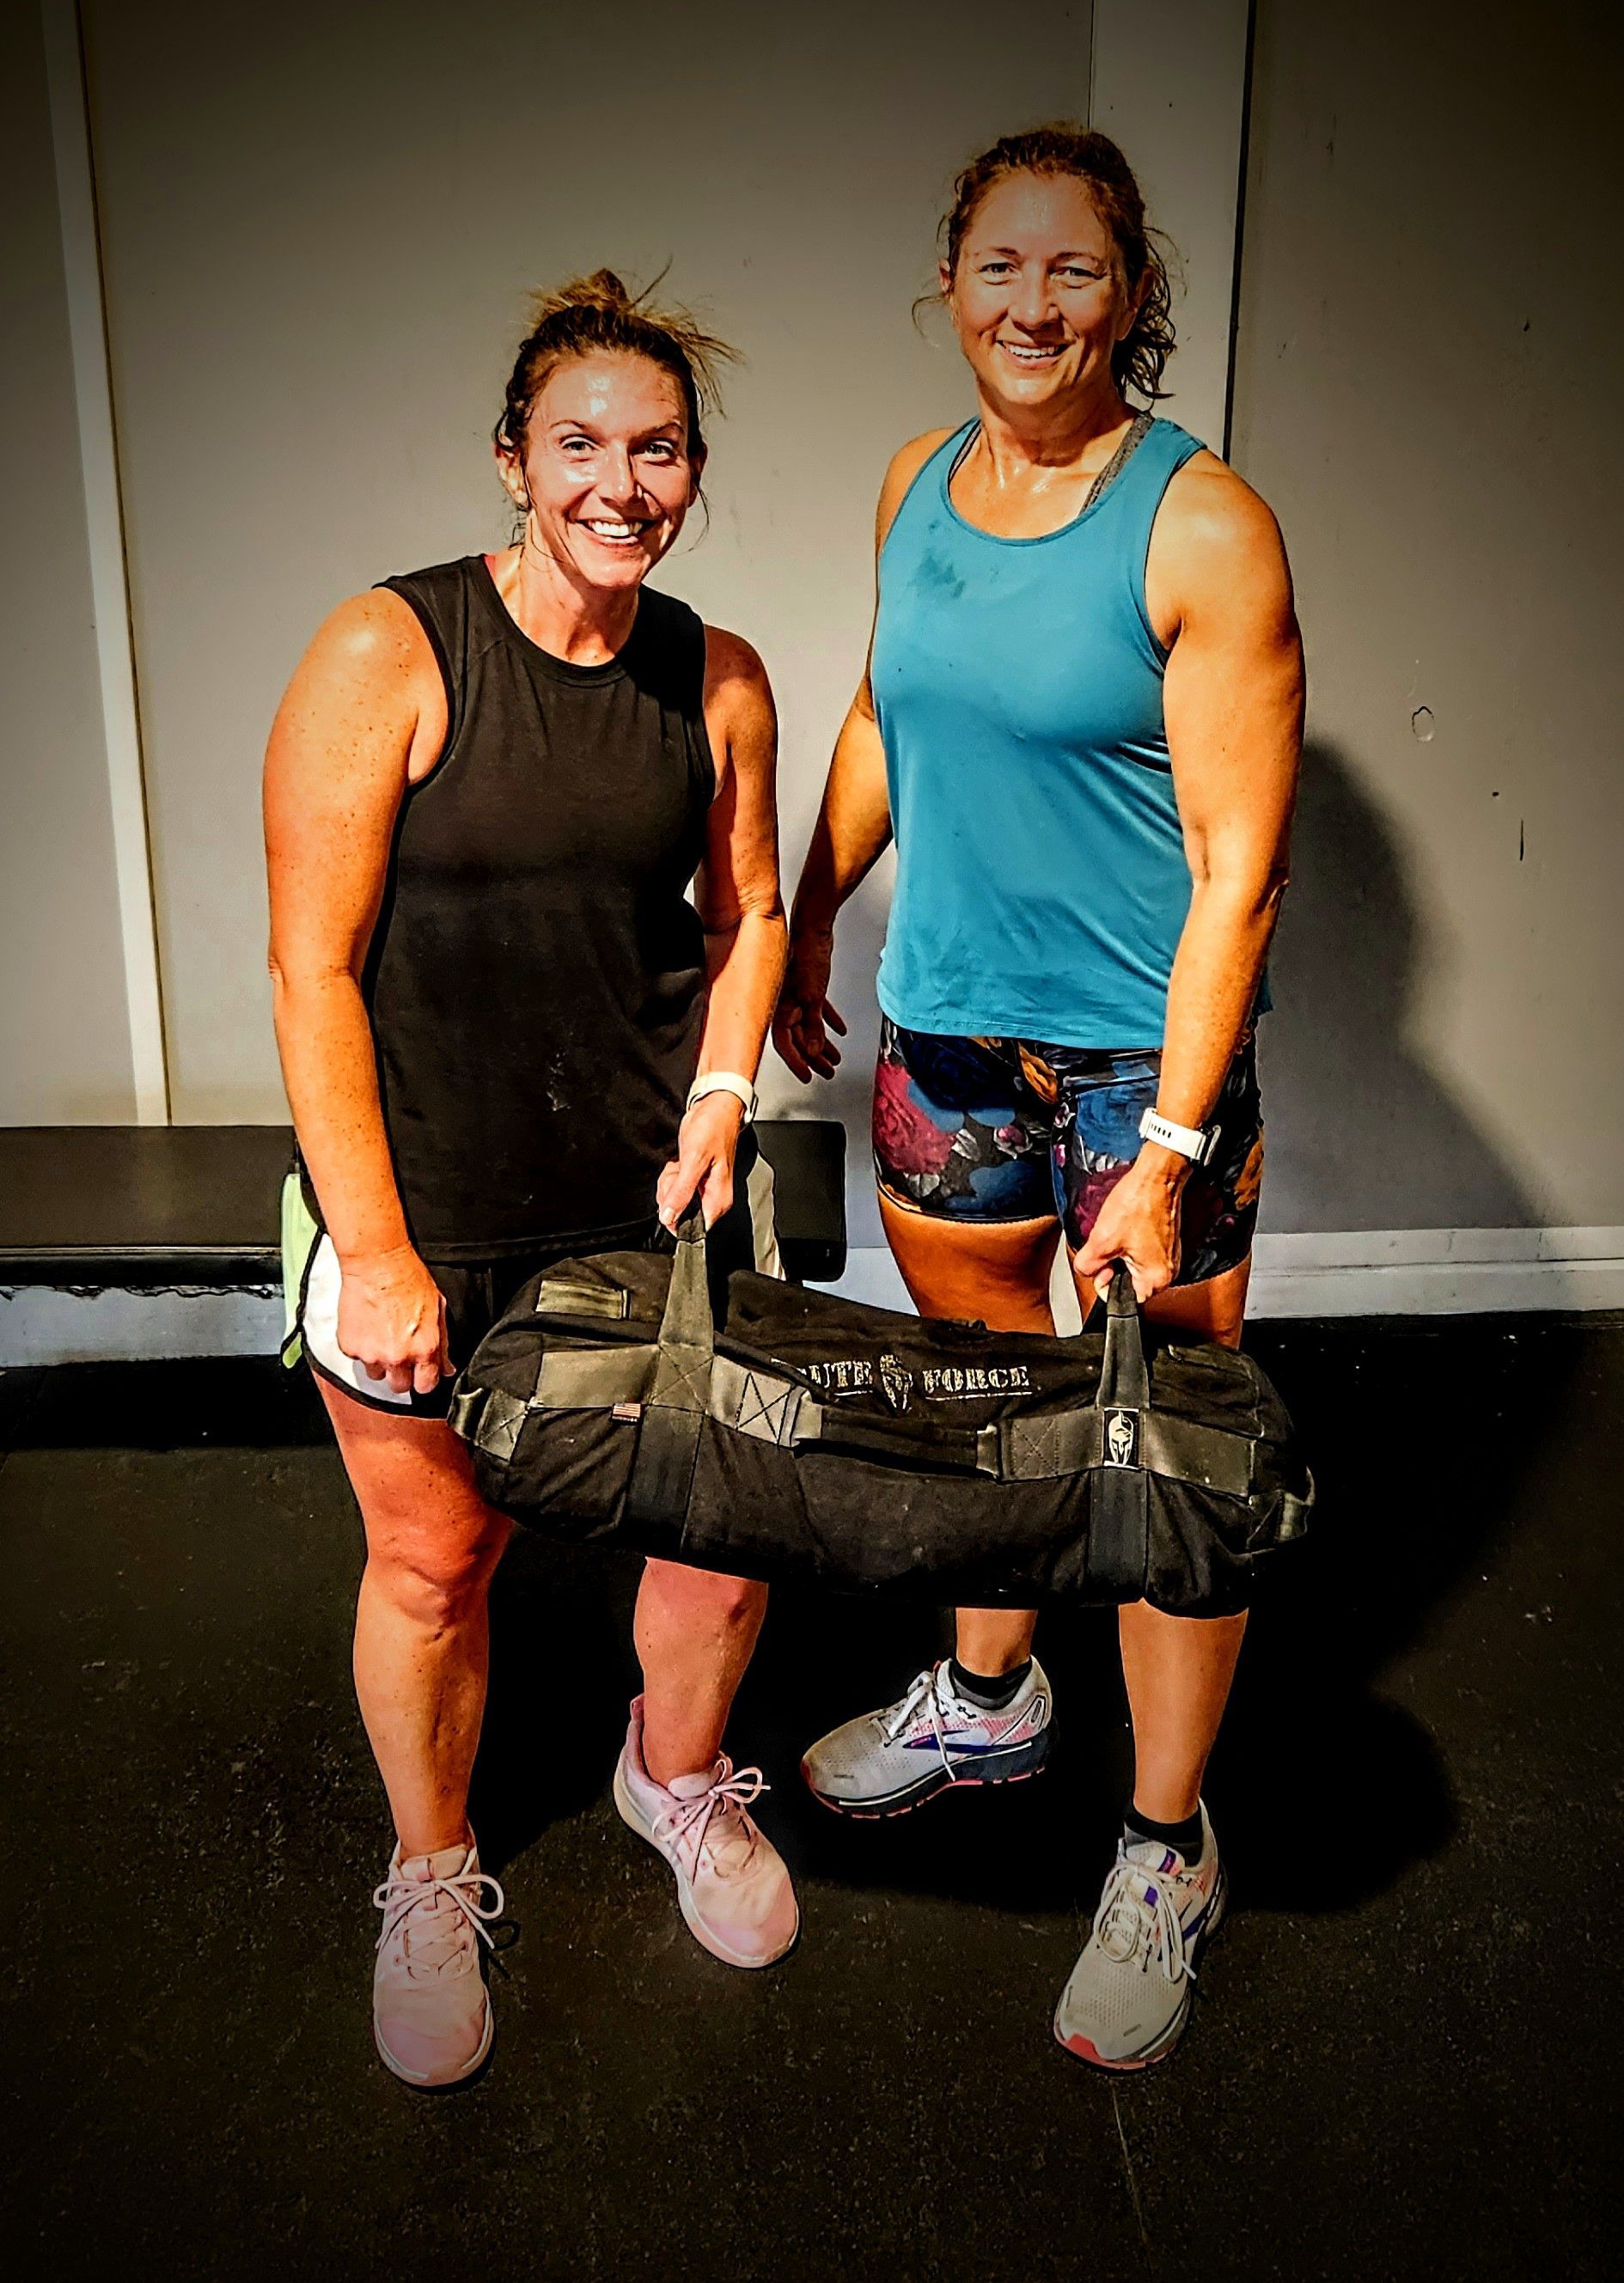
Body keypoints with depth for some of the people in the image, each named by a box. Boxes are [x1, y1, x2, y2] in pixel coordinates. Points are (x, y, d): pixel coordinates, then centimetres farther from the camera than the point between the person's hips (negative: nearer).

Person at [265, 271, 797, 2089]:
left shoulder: (718, 679, 0)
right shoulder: (386, 655, -14)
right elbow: (312, 969, -14)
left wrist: (721, 1087, -3)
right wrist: (374, 1248, -15)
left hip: (645, 1191, 4)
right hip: (419, 1200, -3)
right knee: (434, 1562, 12)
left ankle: (677, 1776, 44)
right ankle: (433, 1880, 41)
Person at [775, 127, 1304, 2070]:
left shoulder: (1202, 527, -13)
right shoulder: (919, 483, 6)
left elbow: (1239, 867, -15)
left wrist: (1170, 1150, -19)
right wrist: (804, 921, 26)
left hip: (1143, 1055, -5)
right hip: (944, 1031, 6)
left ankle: (1165, 1855, 27)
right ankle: (989, 1696, 46)